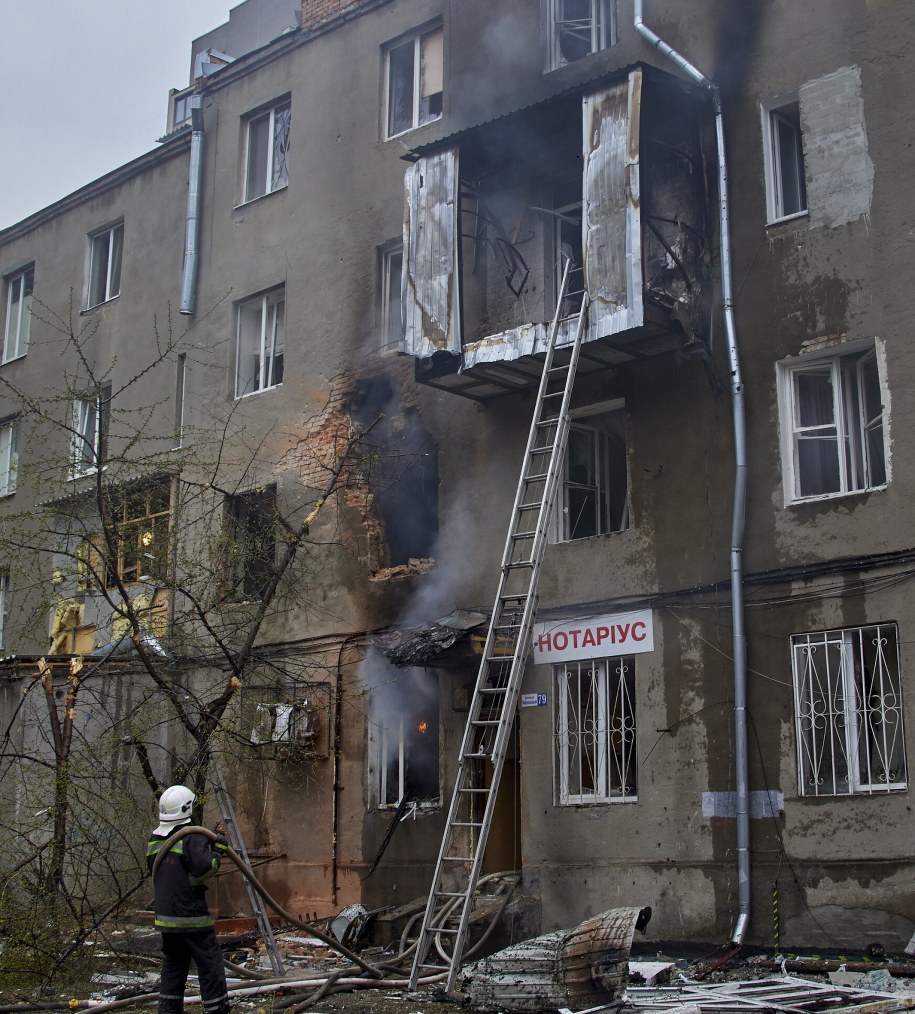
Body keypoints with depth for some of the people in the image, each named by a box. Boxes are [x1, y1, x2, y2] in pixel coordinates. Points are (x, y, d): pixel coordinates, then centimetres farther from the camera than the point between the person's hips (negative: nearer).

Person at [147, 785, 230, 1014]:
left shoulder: (154, 841, 10)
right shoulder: (192, 837, -15)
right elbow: (203, 869, -24)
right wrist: (217, 852, -8)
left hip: (165, 917, 7)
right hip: (192, 918, -7)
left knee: (172, 969, 16)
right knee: (211, 969, -1)